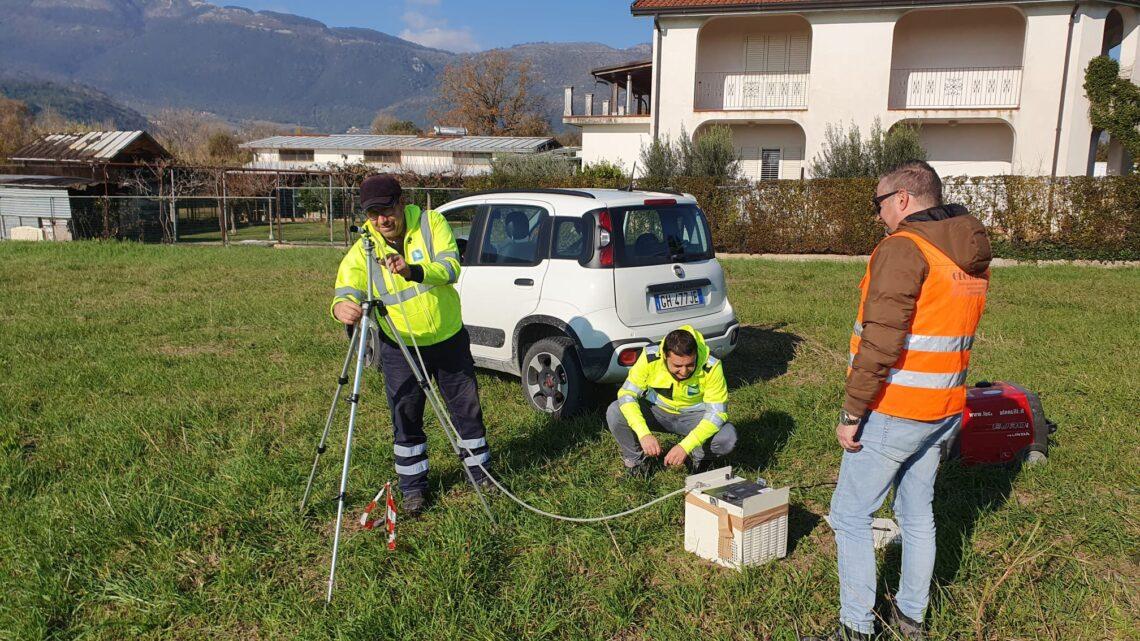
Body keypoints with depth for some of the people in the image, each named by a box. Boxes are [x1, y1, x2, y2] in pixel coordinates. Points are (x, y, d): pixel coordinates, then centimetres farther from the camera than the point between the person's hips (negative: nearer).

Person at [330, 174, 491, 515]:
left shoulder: (431, 223, -13)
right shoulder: (362, 250, -11)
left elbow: (452, 266, -24)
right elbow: (345, 291, -20)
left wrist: (414, 271, -43)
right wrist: (343, 307, -45)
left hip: (449, 339, 0)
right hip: (400, 348, 0)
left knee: (467, 408, 12)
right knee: (406, 419, 6)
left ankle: (481, 473, 30)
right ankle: (413, 486, 24)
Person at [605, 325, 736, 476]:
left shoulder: (711, 366, -29)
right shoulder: (650, 357, -27)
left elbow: (717, 413, -27)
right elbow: (627, 394, -24)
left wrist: (685, 446, -39)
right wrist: (644, 434, -40)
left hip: (693, 415, -1)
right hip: (656, 410, 1)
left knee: (728, 438, -29)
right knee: (614, 413, -25)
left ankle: (695, 455, 5)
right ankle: (636, 457, 2)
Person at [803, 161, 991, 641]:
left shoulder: (903, 248, -19)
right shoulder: (972, 254, 9)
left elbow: (881, 341, -25)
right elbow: (952, 331, 14)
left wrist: (851, 412, -18)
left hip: (894, 414, -9)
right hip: (945, 409, 9)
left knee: (850, 516, 3)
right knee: (918, 514, 19)